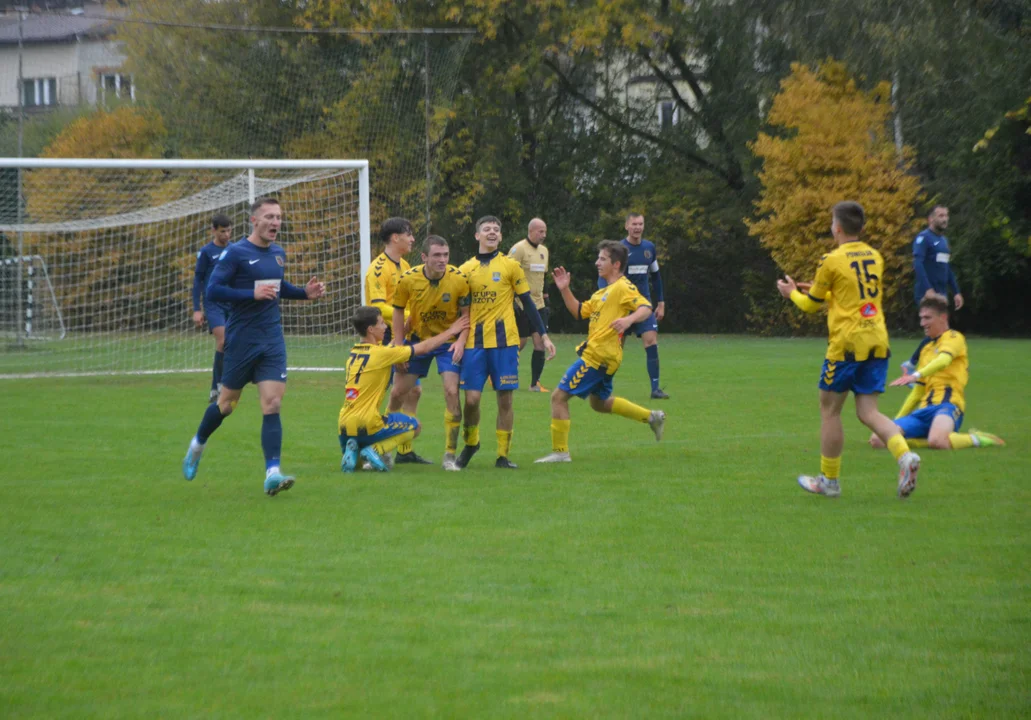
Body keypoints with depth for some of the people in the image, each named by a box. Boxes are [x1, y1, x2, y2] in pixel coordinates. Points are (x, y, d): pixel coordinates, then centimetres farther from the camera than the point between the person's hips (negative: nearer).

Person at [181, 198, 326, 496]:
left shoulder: (278, 253, 11)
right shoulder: (235, 253, -9)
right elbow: (213, 291, -15)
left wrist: (305, 292, 10)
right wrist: (253, 294, -22)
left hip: (272, 341, 4)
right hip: (242, 340, -4)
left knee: (272, 405, -9)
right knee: (227, 403, 8)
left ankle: (272, 473, -15)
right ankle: (197, 445, 37)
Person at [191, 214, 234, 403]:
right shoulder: (206, 252, -2)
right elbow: (197, 280, 0)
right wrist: (196, 310, -5)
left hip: (232, 304, 4)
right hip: (213, 304, -4)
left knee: (226, 345, 1)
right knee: (223, 341, -20)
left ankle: (214, 390, 10)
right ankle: (220, 383, -11)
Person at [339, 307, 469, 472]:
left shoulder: (353, 353, 10)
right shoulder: (381, 353, -10)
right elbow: (424, 348, -1)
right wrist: (450, 332, 12)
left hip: (344, 427, 6)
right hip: (366, 426, -6)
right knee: (413, 426, 16)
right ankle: (376, 450, -5)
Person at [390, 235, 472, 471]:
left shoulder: (459, 279, -19)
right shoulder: (408, 279, -17)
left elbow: (467, 313, -7)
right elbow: (398, 312, -3)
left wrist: (461, 341, -22)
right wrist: (399, 346, -7)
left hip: (449, 342, -1)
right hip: (416, 338, 2)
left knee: (451, 392, -17)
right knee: (398, 392, 3)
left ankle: (450, 456, -7)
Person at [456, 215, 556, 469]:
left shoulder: (510, 266, 3)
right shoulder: (466, 269, 8)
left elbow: (528, 303, 6)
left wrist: (544, 336, 1)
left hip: (504, 342, -1)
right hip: (474, 343, 1)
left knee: (505, 398, -1)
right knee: (471, 398, -4)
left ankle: (503, 455, 8)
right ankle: (470, 443, 22)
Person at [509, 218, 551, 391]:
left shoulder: (544, 250, 13)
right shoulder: (519, 249, -12)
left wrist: (544, 295, 22)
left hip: (538, 304, 7)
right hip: (522, 305, -7)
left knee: (540, 342, -2)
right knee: (520, 343, -2)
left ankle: (535, 383, 4)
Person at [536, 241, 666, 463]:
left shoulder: (623, 288, -10)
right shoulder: (604, 292, 19)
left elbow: (646, 307, -23)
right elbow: (579, 311, 24)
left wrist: (629, 320, -41)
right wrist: (565, 289, 13)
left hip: (598, 356, -11)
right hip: (601, 355, 11)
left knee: (559, 397, -9)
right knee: (599, 402, 26)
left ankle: (560, 451, -4)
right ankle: (652, 417, 28)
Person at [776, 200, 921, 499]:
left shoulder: (831, 261, -7)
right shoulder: (875, 257, 11)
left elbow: (811, 305, 4)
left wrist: (792, 293, 24)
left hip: (847, 343, -6)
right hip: (877, 342, 6)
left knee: (829, 409, 9)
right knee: (868, 411, 6)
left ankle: (829, 480, 15)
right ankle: (904, 455, -20)